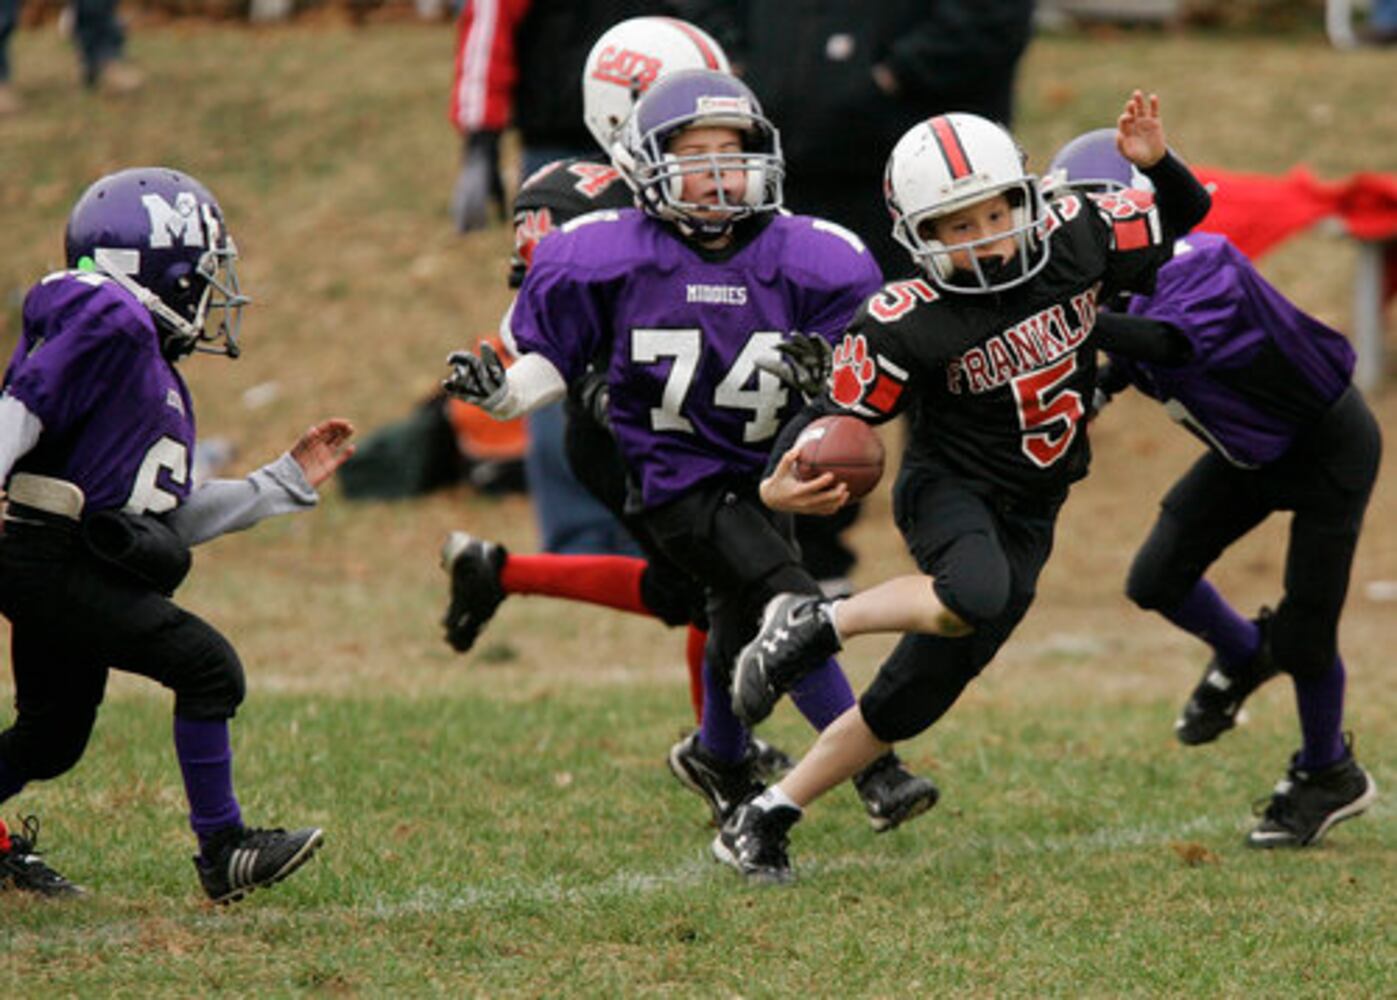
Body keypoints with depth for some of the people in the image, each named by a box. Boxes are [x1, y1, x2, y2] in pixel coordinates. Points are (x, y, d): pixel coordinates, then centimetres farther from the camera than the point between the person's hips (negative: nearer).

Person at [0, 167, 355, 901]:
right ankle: (223, 854, -6)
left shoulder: (155, 369, 19)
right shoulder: (108, 322, -11)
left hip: (77, 569, 10)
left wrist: (288, 481, 23)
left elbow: (176, 517, 20)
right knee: (207, 667, -12)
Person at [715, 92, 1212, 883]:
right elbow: (838, 419, -17)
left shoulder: (1073, 240, -7)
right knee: (975, 597, -40)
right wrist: (782, 484, -37)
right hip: (949, 487, -5)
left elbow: (1183, 221, 8)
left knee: (910, 701, 6)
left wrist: (1157, 163, -14)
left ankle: (768, 818, 17)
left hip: (1026, 514, 5)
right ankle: (812, 626, -16)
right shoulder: (908, 326, -21)